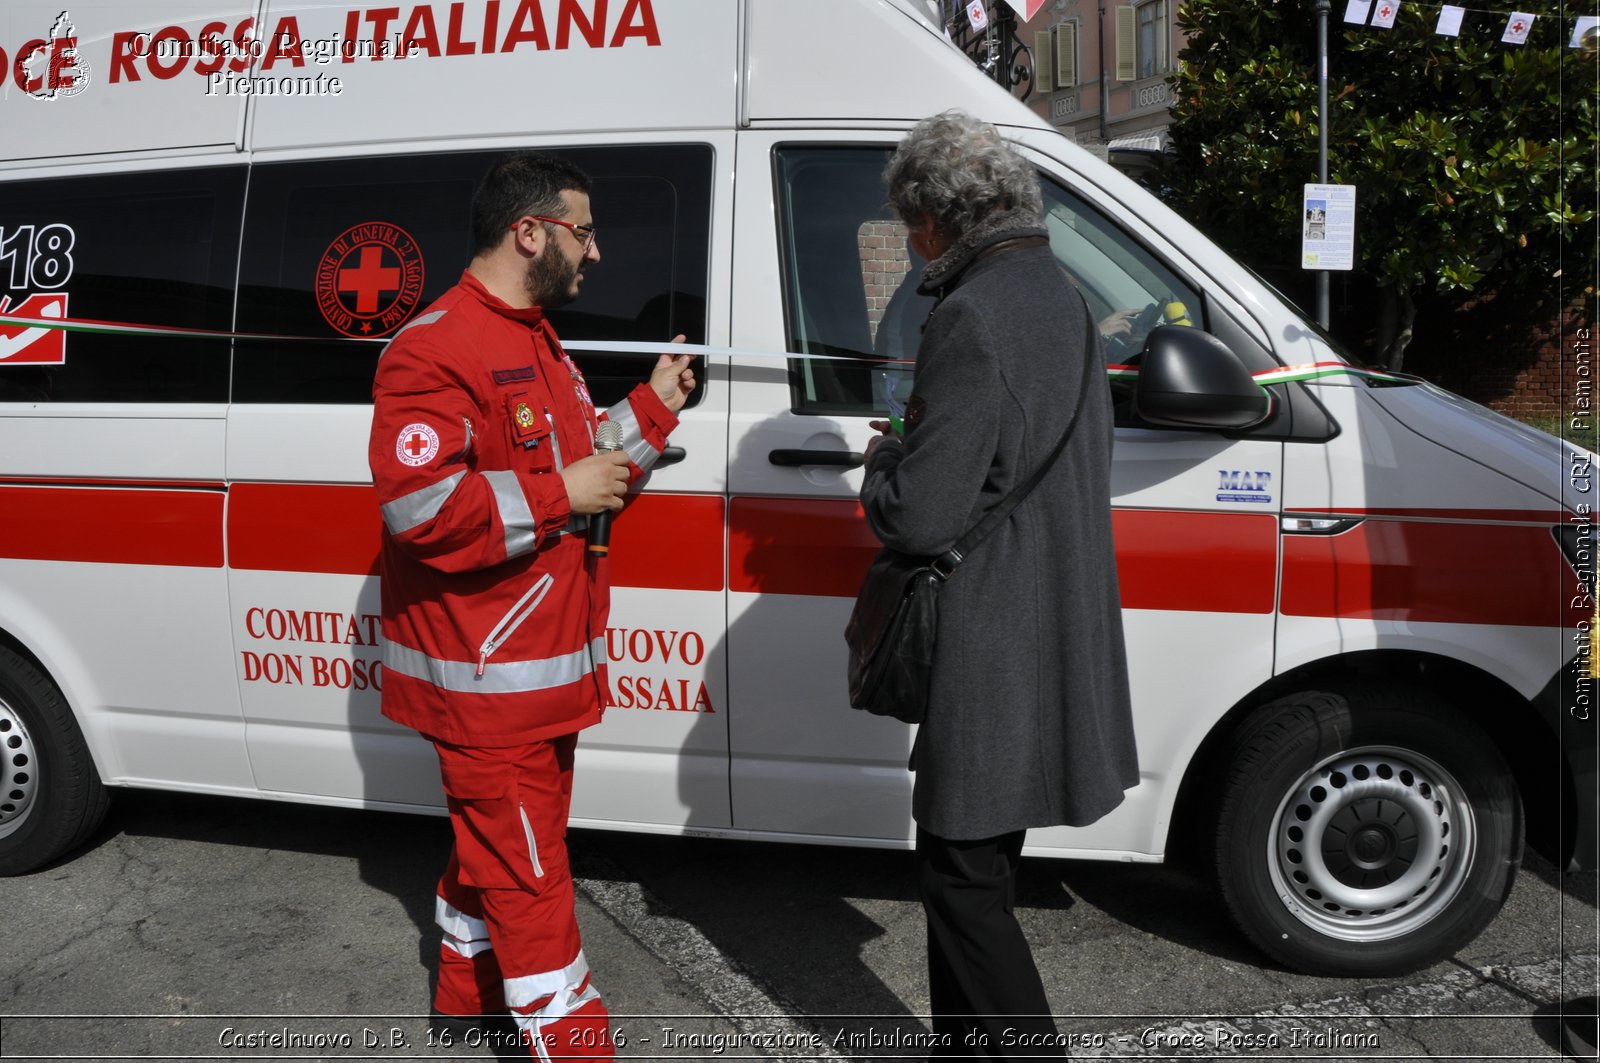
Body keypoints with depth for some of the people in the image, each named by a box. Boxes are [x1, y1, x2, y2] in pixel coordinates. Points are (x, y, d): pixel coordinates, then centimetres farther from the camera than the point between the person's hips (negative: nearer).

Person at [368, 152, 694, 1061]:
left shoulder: (536, 341, 17)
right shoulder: (437, 350, -18)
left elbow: (576, 461, 23)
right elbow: (417, 507, -27)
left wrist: (650, 410, 12)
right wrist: (560, 494, -23)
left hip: (541, 662, 10)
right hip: (485, 675, -10)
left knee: (495, 840, 23)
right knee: (528, 869, -1)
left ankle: (470, 989, 42)